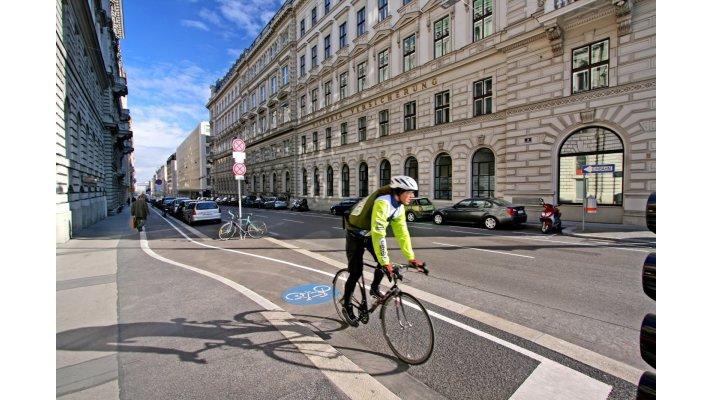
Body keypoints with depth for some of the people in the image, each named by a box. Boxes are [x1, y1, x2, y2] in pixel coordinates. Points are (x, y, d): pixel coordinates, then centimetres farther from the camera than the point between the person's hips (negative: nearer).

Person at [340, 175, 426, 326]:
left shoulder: (399, 207, -8)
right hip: (356, 234, -7)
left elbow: (402, 233, -5)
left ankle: (375, 289, 21)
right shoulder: (383, 202, -35)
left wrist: (411, 258, -8)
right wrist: (385, 262, -37)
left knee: (384, 261, -5)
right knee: (356, 272, -6)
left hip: (370, 234, 7)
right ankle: (347, 305, 14)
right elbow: (378, 233, -39)